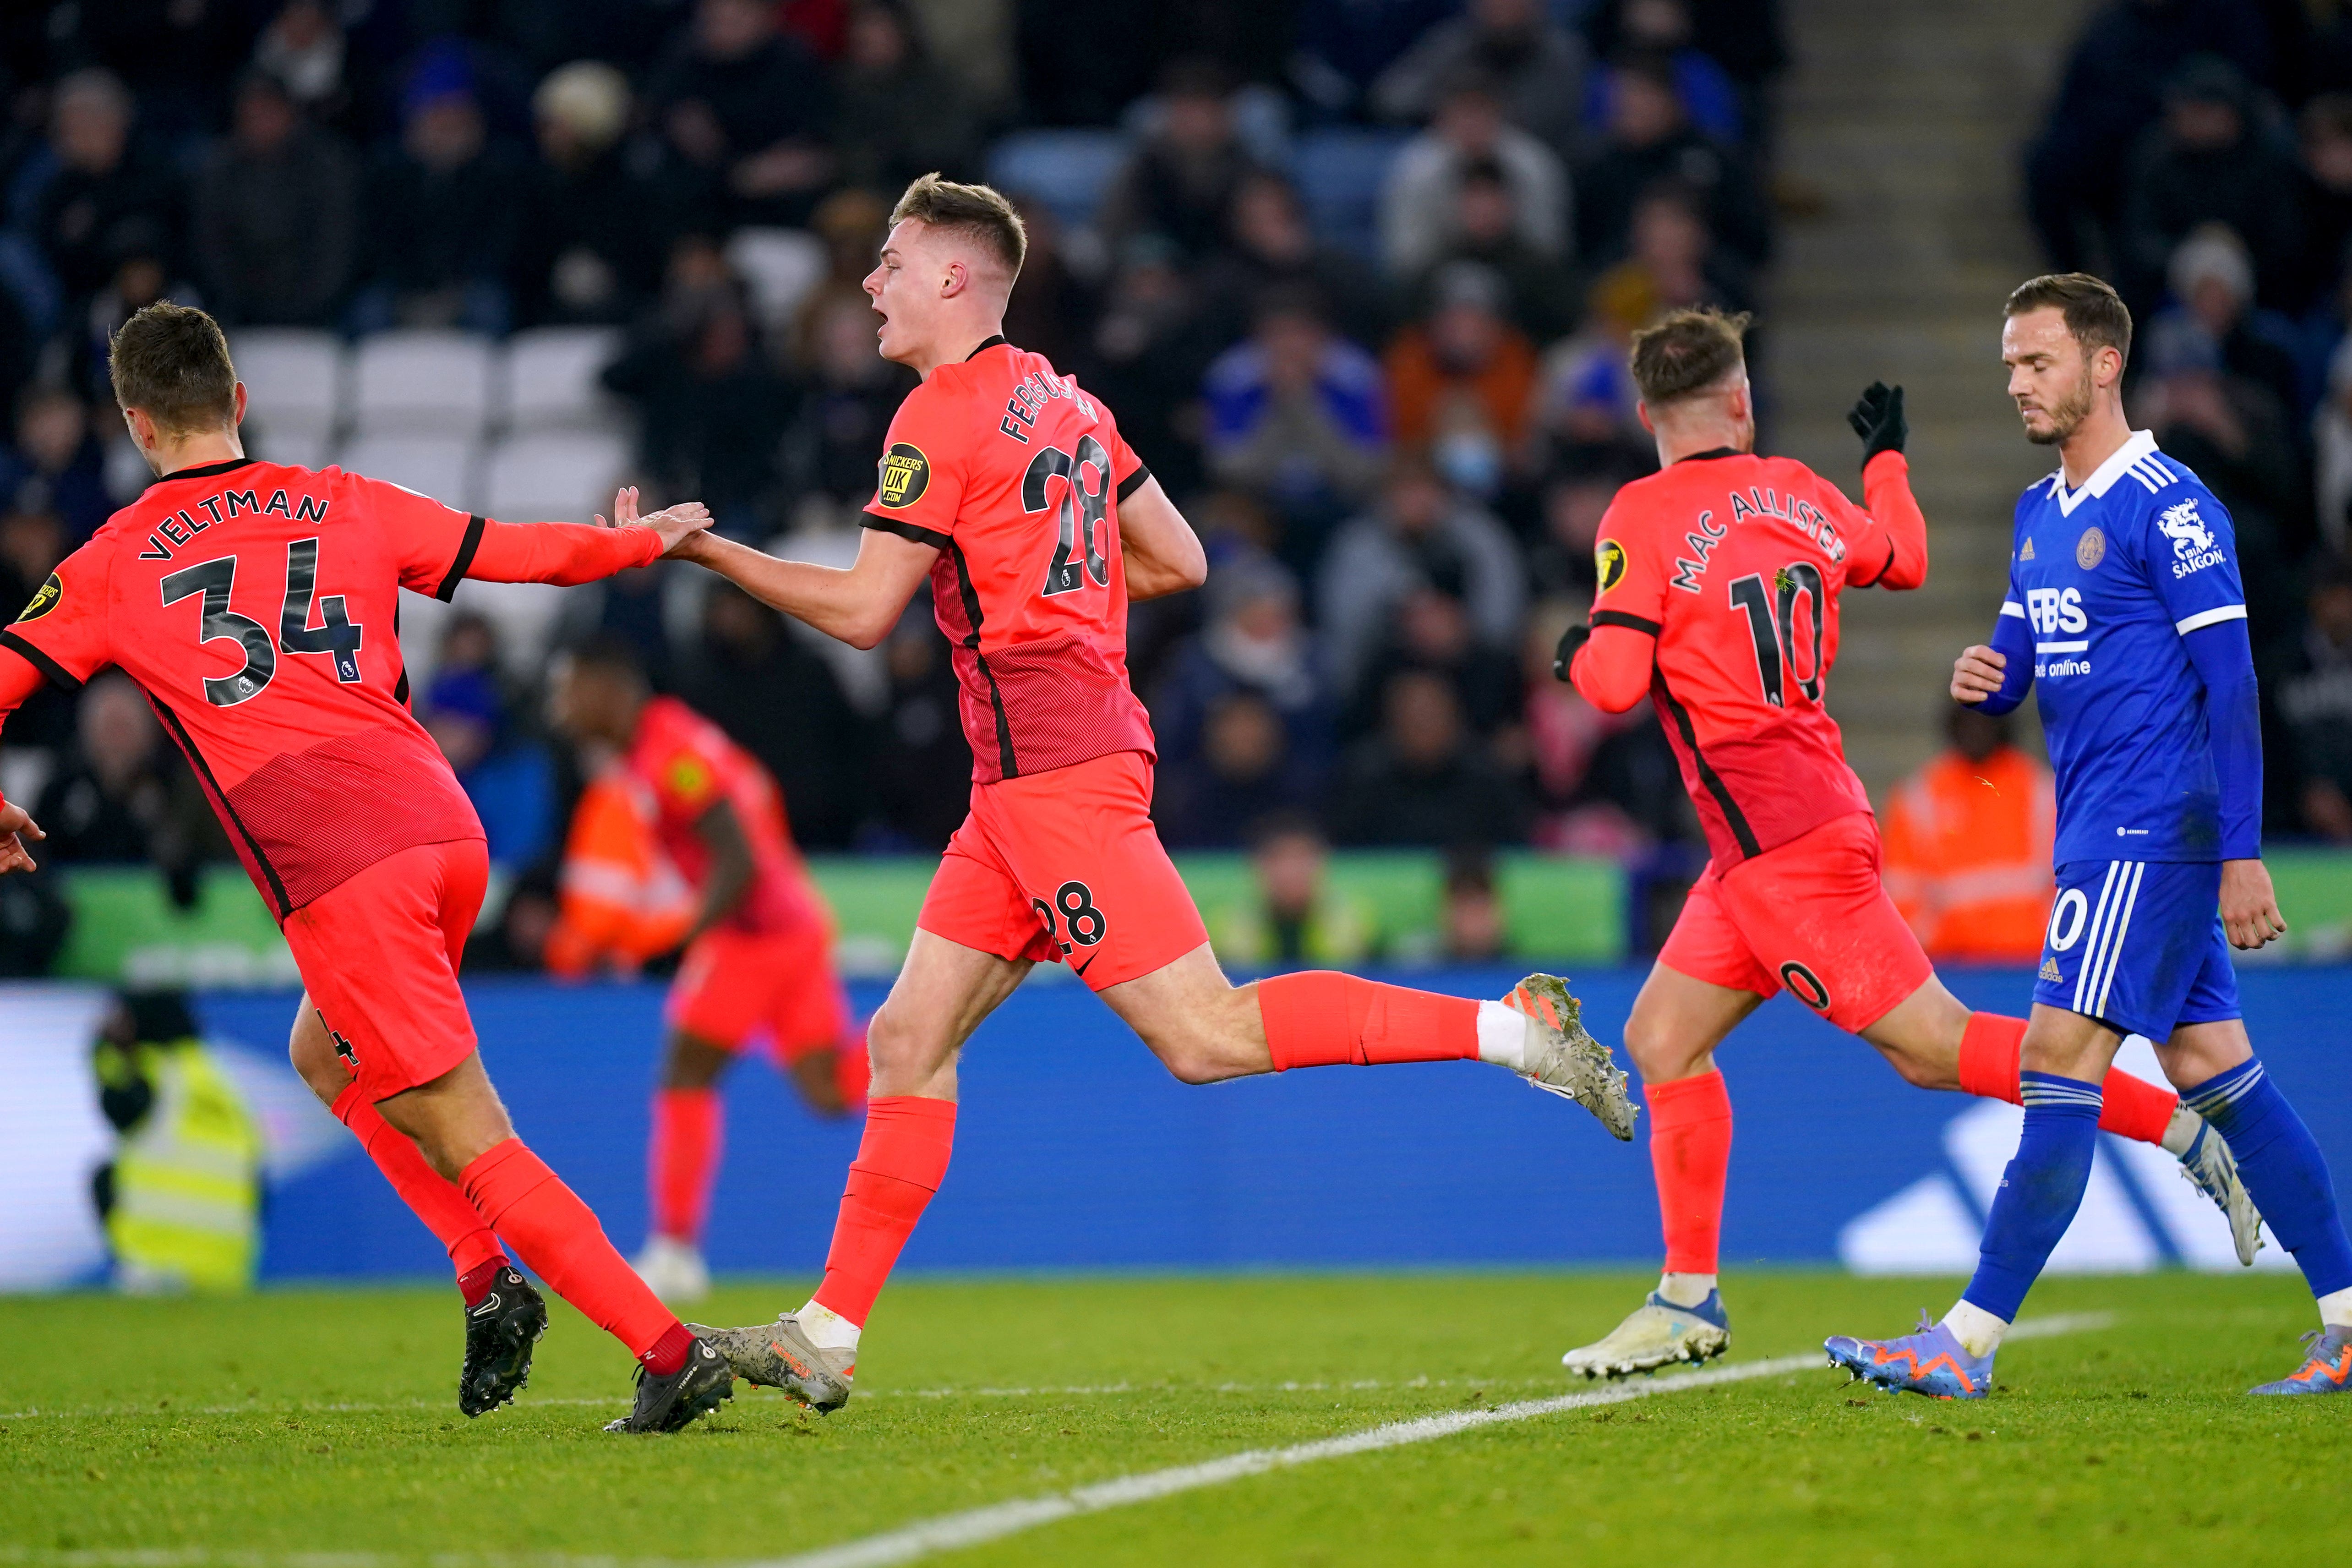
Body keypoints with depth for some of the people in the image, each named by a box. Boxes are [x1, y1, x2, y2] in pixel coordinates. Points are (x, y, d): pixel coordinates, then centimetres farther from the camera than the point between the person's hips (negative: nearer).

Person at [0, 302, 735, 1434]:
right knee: (326, 1053, 30)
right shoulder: (342, 504, 17)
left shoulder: (112, 567, 9)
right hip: (443, 825, 5)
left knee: (470, 1144, -1)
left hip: (333, 872, -5)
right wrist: (642, 540, 42)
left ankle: (671, 1352, -9)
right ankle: (488, 1279, 16)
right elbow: (524, 553, 22)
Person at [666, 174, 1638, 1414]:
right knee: (909, 1039, 7)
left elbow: (862, 613, -10)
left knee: (1204, 1035, -13)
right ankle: (825, 1339, 6)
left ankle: (1510, 1029, -14)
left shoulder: (941, 415, -9)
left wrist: (704, 549, -3)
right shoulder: (1065, 402, 17)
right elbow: (1179, 561, 20)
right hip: (1025, 788, 10)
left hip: (1053, 770, -10)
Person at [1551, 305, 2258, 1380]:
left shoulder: (1643, 517, -12)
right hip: (1812, 809, 9)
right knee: (1661, 1040, 11)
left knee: (1932, 1043, -9)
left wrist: (1578, 653, 6)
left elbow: (1616, 682, -17)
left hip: (1781, 842, -9)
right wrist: (1888, 458, 43)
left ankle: (2188, 1135, -11)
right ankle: (1689, 1301, 11)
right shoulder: (1797, 493, 8)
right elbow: (1903, 560, 26)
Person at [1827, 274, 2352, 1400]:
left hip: (2151, 835, -9)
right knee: (2214, 1073, 9)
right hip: (2102, 835, 9)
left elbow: (2230, 682, -14)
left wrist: (2241, 853, -19)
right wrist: (1982, 678, -5)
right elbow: (2018, 661, 21)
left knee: (2061, 1059, -12)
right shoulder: (2039, 514, 16)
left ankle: (1969, 1343, -14)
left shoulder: (2168, 506, -11)